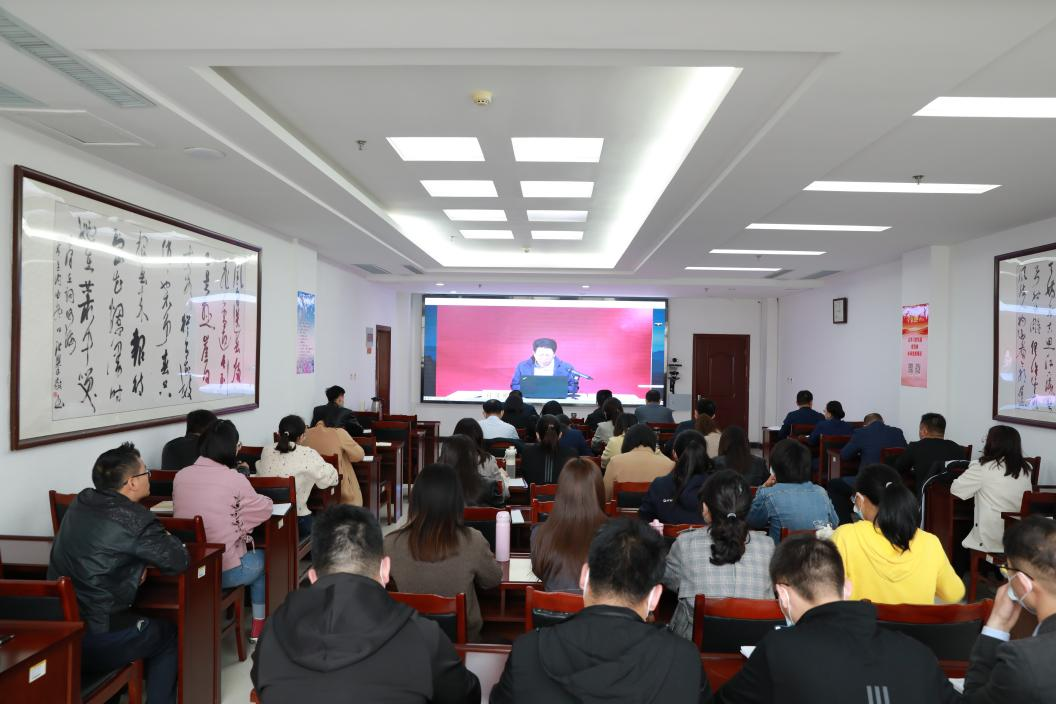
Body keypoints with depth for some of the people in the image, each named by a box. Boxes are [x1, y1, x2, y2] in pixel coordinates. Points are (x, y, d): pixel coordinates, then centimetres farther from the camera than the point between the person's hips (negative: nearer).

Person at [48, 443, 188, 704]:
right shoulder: (133, 519, -20)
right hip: (95, 641, -7)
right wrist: (168, 539, 6)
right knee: (168, 634, 18)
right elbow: (178, 561, -13)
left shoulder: (80, 503, 4)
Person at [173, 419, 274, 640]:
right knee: (261, 558, 27)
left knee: (247, 553, 32)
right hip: (223, 570, -5)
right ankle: (258, 626, 33)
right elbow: (264, 511, -4)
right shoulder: (235, 479, -16)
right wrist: (262, 499, 17)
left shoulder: (180, 476, -1)